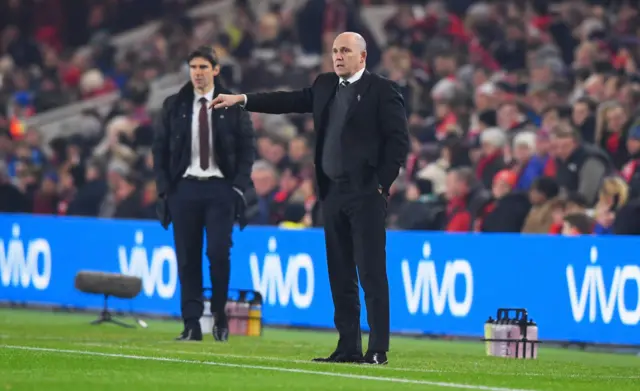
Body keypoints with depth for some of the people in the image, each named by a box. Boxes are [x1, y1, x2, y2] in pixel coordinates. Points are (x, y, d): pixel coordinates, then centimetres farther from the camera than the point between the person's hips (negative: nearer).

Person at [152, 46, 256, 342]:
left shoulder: (232, 106, 3)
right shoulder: (174, 106, 8)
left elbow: (247, 148, 4)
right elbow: (160, 149, 9)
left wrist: (239, 186, -5)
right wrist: (164, 188, 1)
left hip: (220, 188, -2)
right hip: (184, 187, 2)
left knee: (219, 253, -11)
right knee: (187, 258, -1)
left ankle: (219, 314, 9)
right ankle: (192, 325, 1)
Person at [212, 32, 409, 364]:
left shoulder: (382, 90, -4)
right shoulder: (325, 86, 15)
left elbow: (399, 140, -7)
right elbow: (289, 101, 13)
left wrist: (383, 183, -11)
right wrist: (241, 100, 6)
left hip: (366, 194, -7)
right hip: (333, 193, 7)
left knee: (371, 273, -8)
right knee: (340, 275, 7)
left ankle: (378, 350, -8)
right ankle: (348, 347, 11)